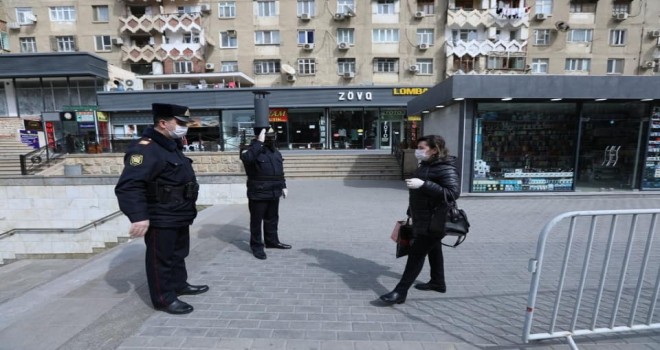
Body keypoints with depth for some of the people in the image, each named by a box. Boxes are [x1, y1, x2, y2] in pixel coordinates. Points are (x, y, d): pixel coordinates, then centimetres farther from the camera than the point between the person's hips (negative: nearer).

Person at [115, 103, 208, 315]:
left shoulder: (171, 146, 11)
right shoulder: (145, 148, -22)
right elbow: (128, 186, -30)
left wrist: (187, 211, 23)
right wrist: (138, 216, -35)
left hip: (179, 216, 10)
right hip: (160, 220, -10)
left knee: (179, 253, 22)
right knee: (161, 259, 6)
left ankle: (179, 285, 40)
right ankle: (164, 299, 21)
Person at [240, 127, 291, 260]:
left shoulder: (275, 152, 12)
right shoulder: (253, 149, -11)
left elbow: (280, 171, 20)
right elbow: (246, 158, -36)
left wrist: (283, 186, 17)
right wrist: (259, 142, -32)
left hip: (274, 193, 7)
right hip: (258, 193, -7)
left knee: (272, 219, 19)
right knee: (257, 220, 4)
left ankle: (272, 241, 34)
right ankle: (257, 246, 17)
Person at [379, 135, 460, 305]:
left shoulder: (446, 168, -20)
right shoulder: (426, 164, 8)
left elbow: (453, 192, -31)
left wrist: (423, 184, -34)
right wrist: (412, 211, 23)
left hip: (434, 221, -9)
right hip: (423, 219, 9)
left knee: (416, 254, -6)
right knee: (433, 250, 22)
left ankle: (400, 292, 1)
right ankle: (438, 283, 40)